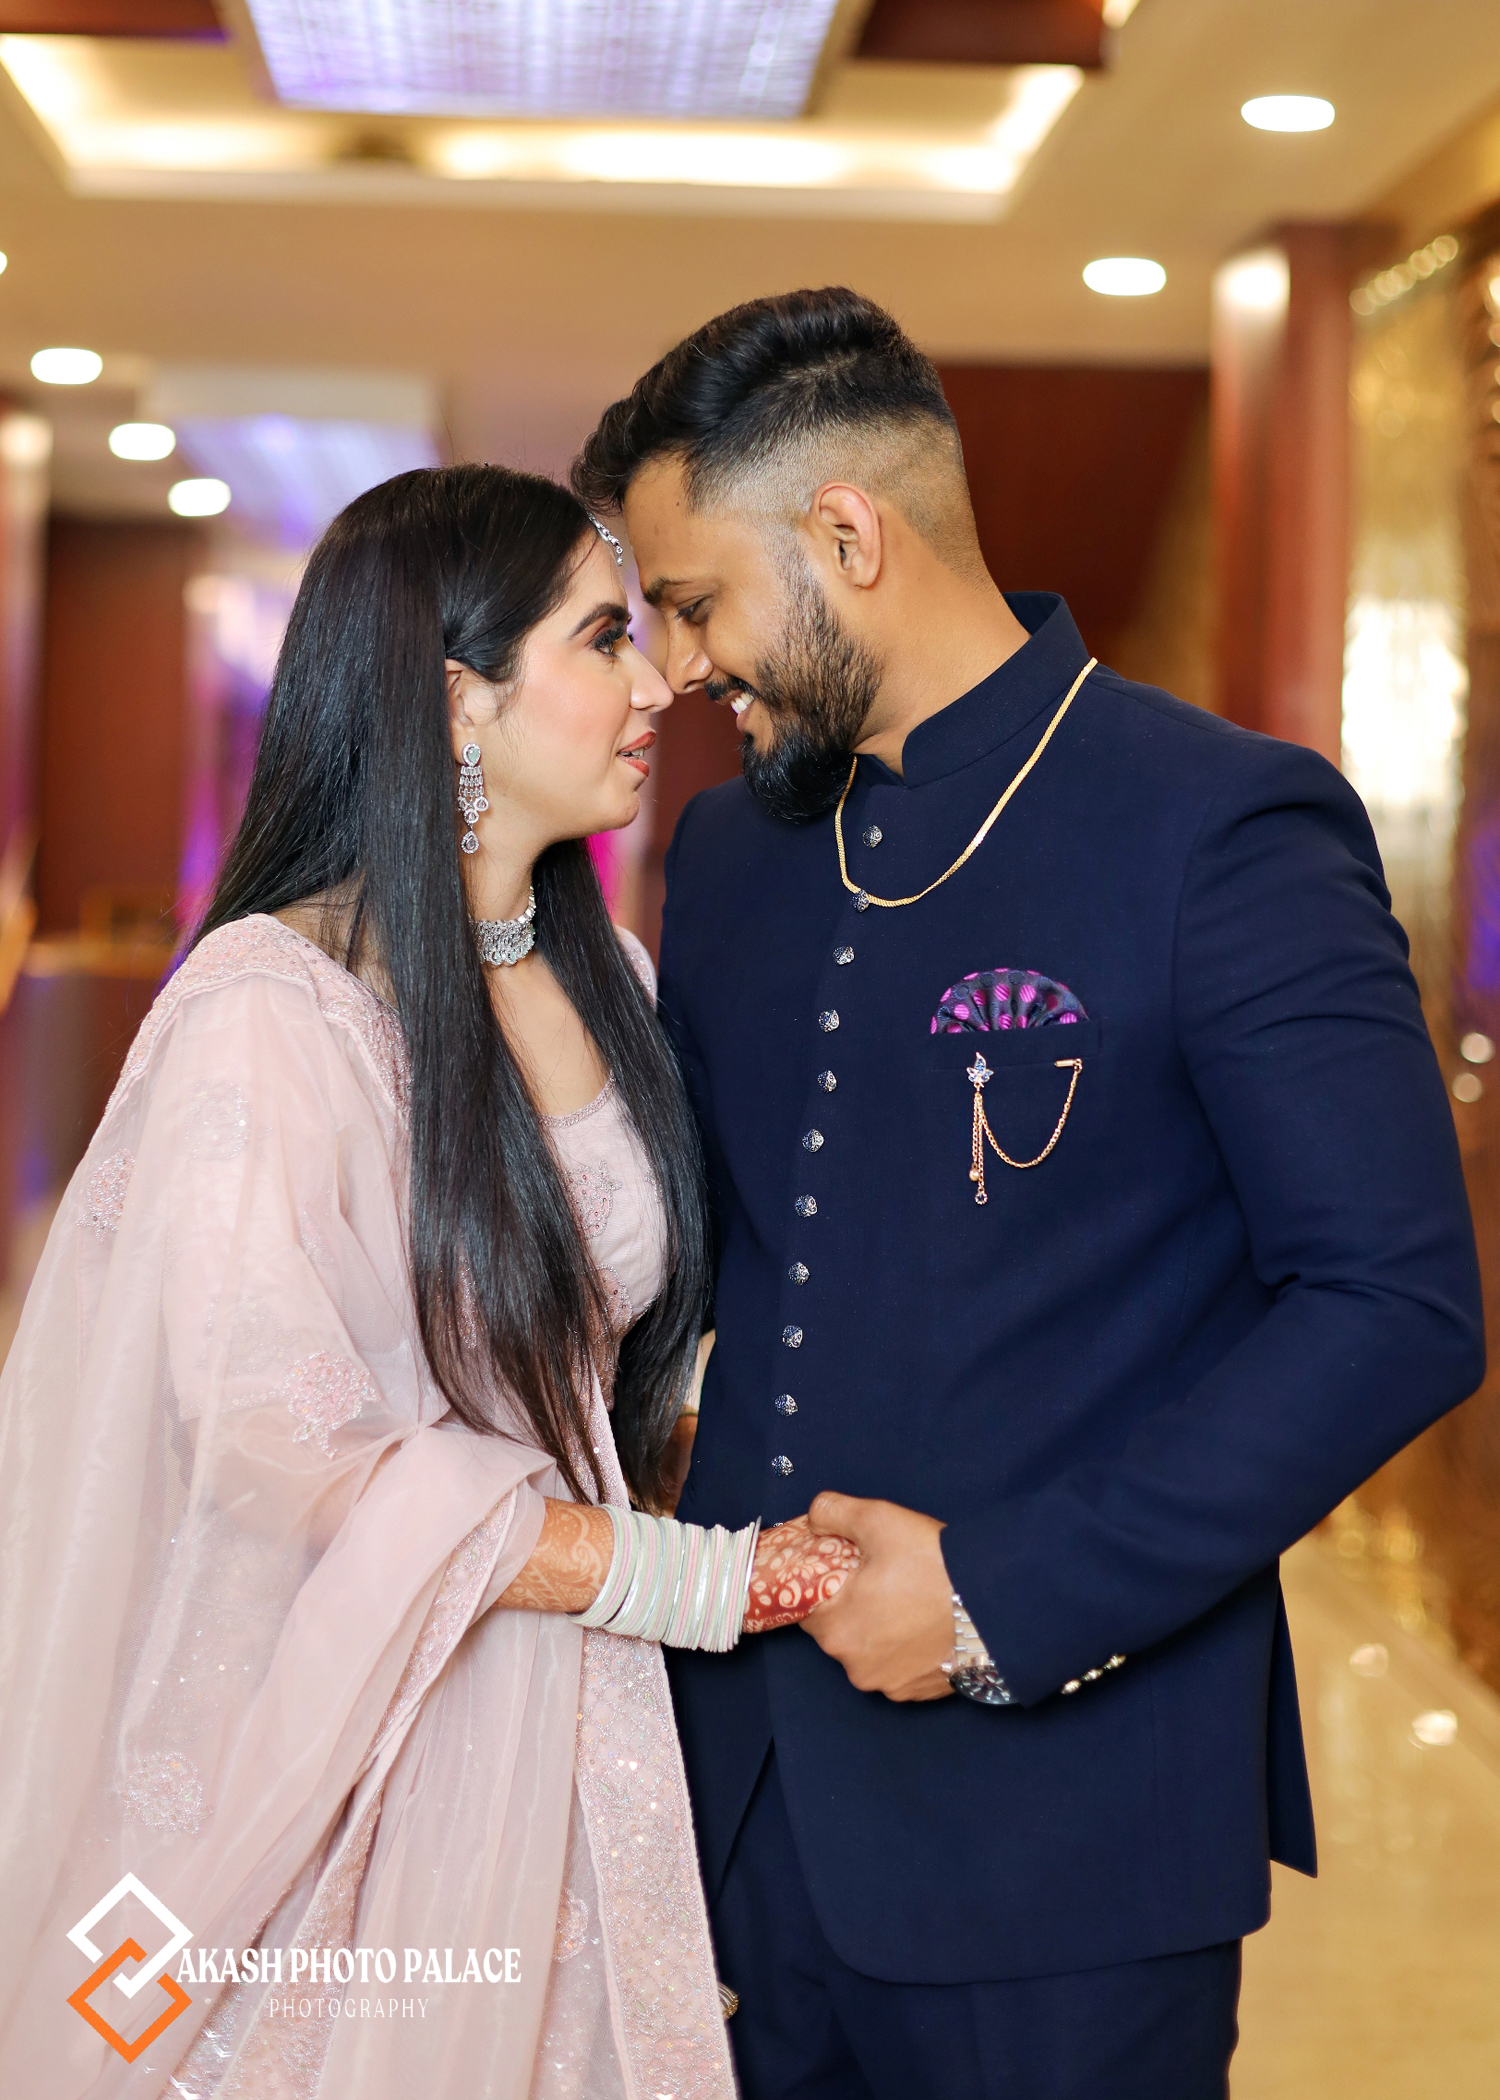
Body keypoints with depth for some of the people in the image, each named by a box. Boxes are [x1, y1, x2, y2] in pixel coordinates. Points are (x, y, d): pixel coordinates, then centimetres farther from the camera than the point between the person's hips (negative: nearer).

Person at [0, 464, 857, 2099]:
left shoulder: (605, 983, 6)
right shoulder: (266, 1012, -18)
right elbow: (279, 1449, -21)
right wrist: (682, 1578, -17)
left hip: (565, 1736, 7)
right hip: (347, 1743, -6)